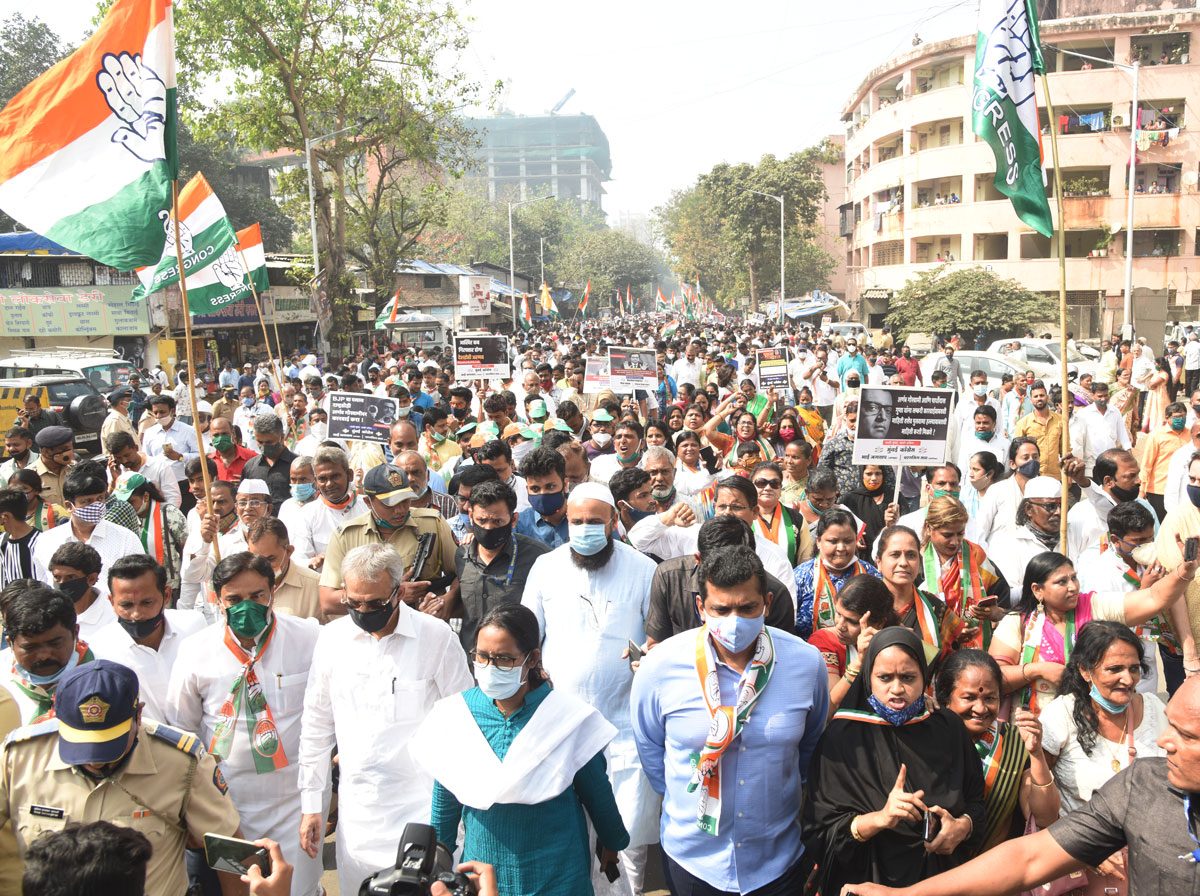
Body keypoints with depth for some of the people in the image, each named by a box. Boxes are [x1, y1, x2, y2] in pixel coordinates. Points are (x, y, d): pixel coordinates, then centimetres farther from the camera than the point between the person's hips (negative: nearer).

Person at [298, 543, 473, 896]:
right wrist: (311, 804, 10)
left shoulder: (437, 638, -9)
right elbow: (316, 724, 10)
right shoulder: (332, 637, 1)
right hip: (356, 810, 3)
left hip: (421, 808, -3)